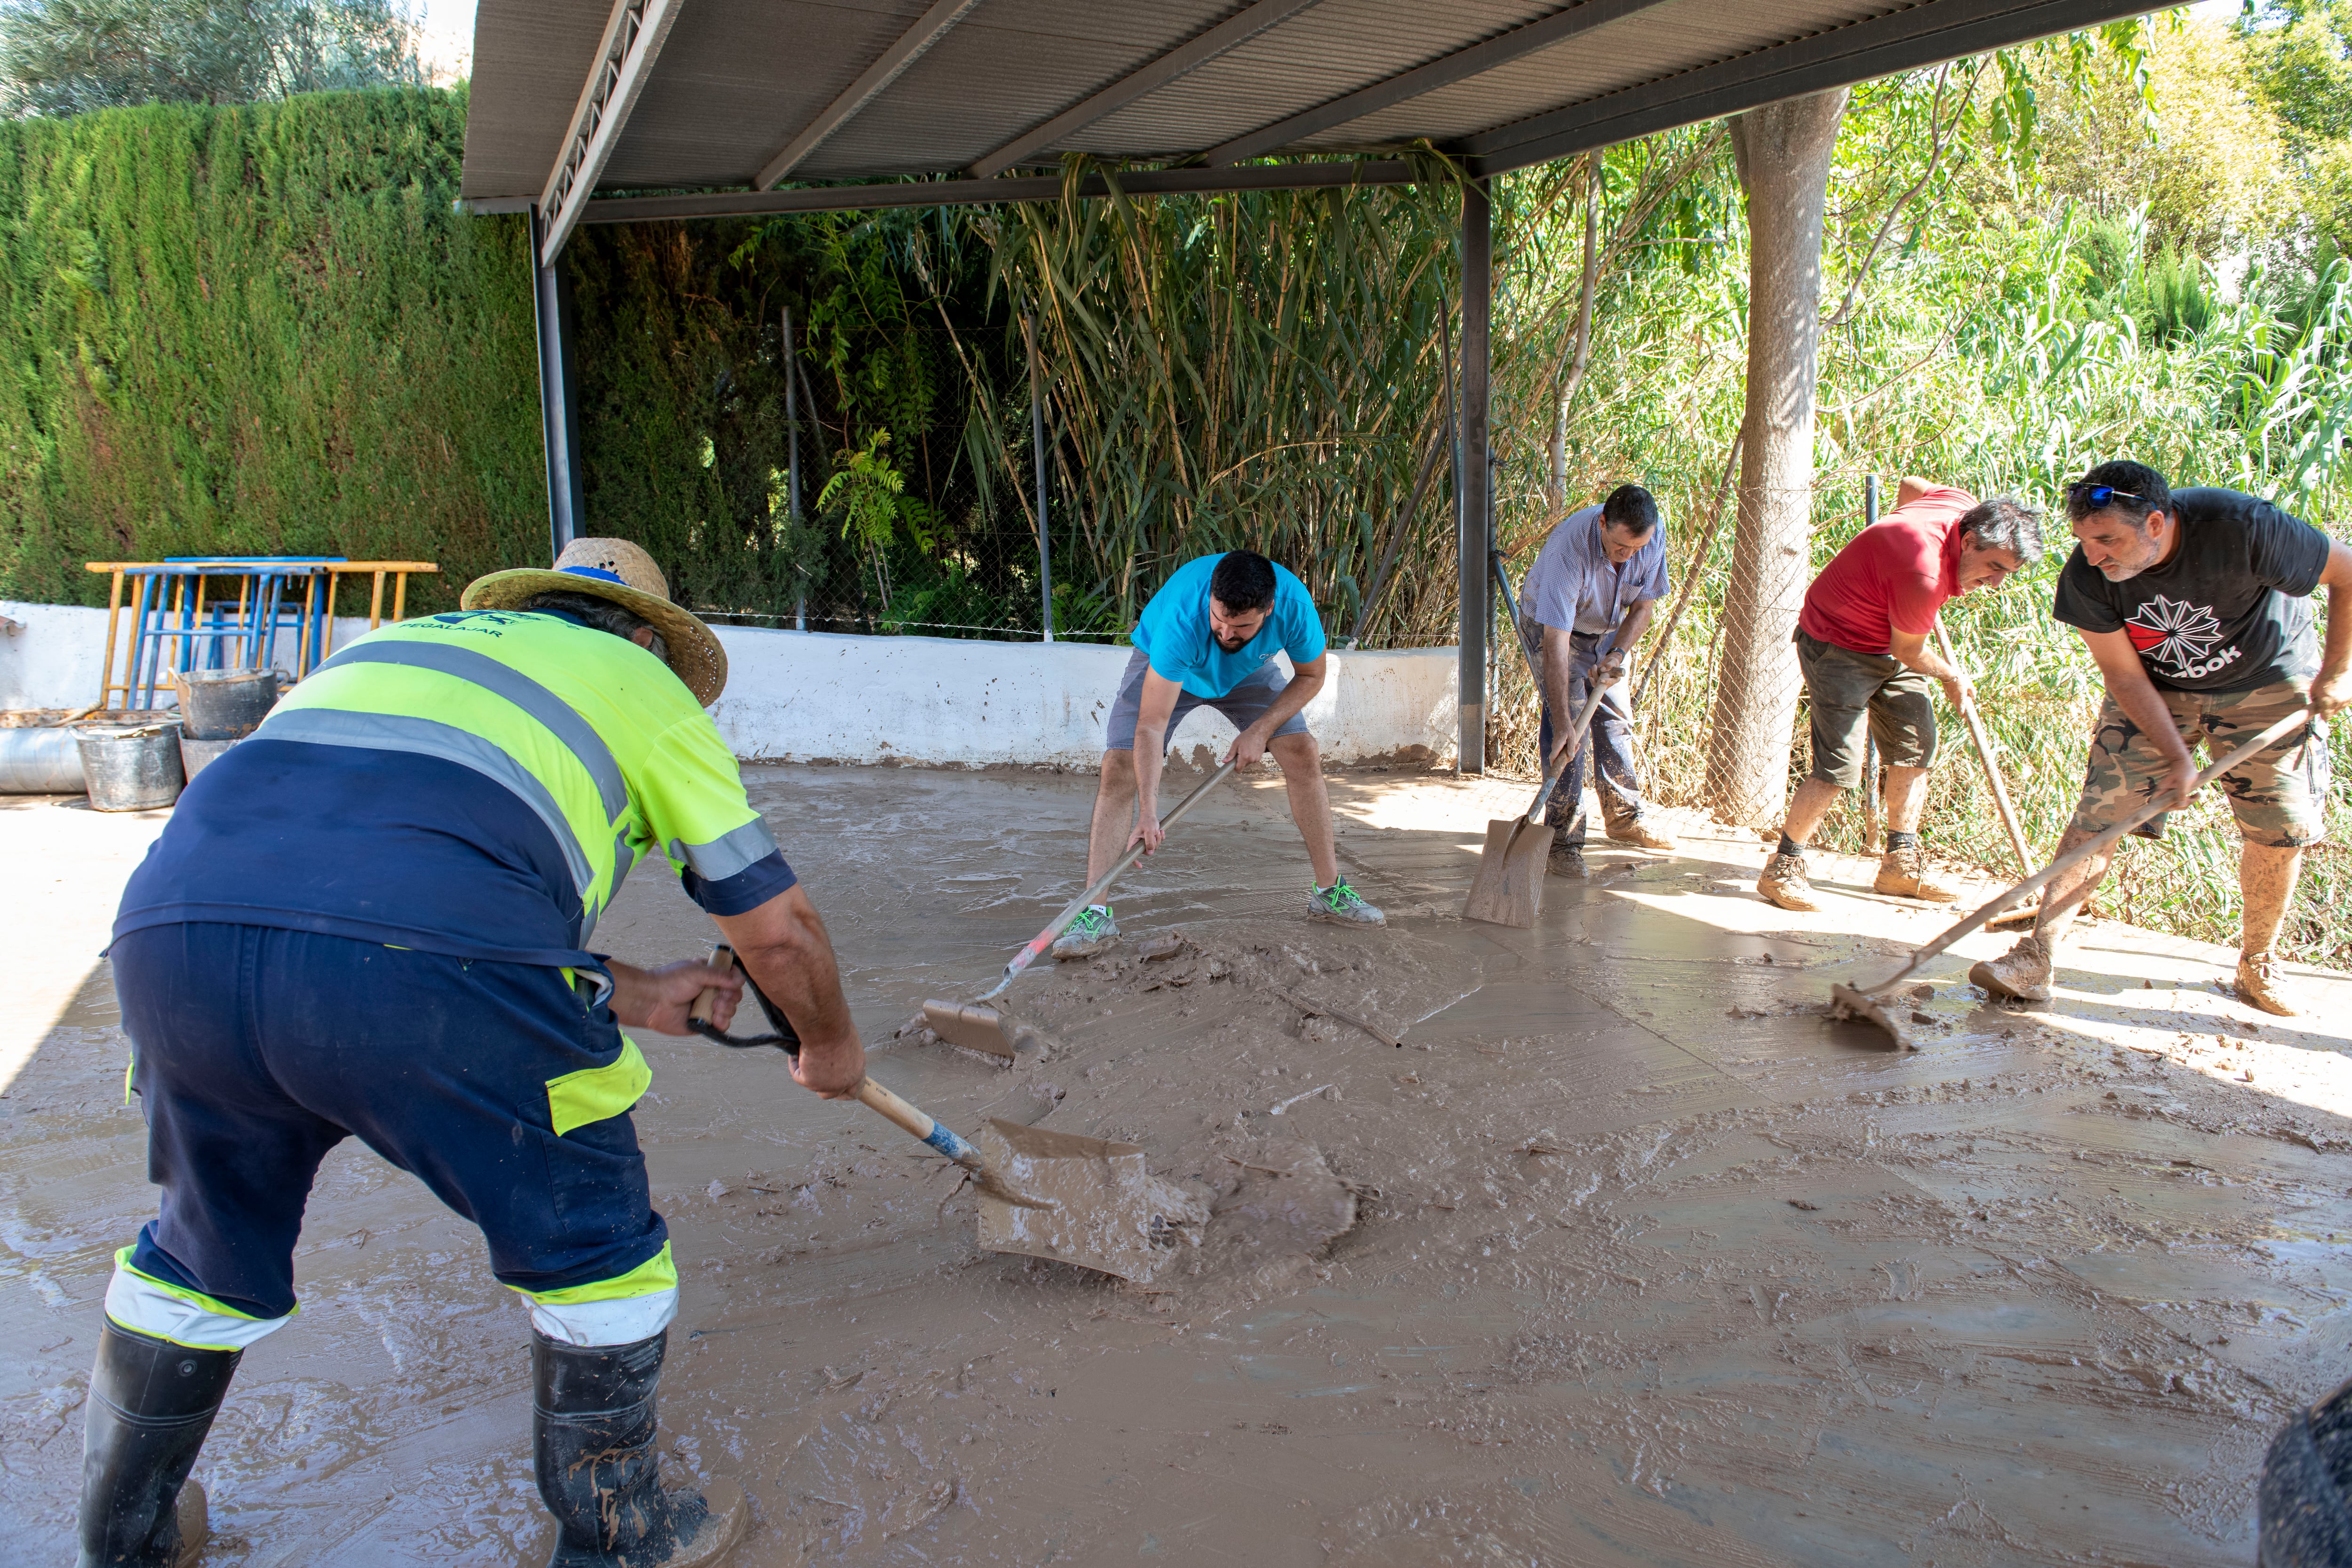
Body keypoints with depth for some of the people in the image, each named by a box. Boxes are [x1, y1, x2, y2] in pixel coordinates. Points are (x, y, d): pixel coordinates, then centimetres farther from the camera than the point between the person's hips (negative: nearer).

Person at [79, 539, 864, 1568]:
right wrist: (830, 1044, 40)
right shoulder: (647, 689, 22)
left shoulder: (413, 641, 37)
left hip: (175, 924, 6)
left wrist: (628, 996, 44)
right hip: (426, 974, -5)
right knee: (591, 1248, 19)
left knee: (209, 1247, 31)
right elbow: (776, 923, 20)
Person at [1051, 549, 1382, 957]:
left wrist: (1261, 729, -23)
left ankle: (1329, 892, 6)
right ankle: (1096, 914, -18)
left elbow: (1311, 676, -12)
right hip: (1163, 665, -3)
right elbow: (1152, 725, -43)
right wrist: (1147, 813, -49)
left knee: (1304, 755, -9)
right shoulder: (1182, 617, -44)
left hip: (1248, 669, 3)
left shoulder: (1293, 602, -34)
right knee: (1119, 767, -19)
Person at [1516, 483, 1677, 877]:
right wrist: (1562, 722, -44)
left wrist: (1617, 654, -27)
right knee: (1569, 728, -15)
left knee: (1616, 721, 9)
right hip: (1553, 626, -5)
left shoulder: (1654, 538, -23)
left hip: (1609, 630, 5)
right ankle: (1564, 840, -12)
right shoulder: (1570, 547, -40)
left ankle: (1624, 818, 26)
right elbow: (1556, 641, -41)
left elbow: (1643, 607, -8)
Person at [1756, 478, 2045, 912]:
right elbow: (1909, 653, -18)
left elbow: (1911, 485, 14)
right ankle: (1781, 871, -4)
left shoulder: (1968, 508, -8)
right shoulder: (1923, 575, -35)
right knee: (1839, 768, -16)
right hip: (1837, 647, -10)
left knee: (1916, 747, 10)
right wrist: (1952, 677, 0)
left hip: (1889, 644, 10)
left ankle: (1900, 865, 20)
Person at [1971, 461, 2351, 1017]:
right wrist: (2178, 757, -20)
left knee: (2280, 830, 0)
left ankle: (2257, 963, 22)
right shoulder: (2087, 577, -26)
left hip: (2267, 684, 0)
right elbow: (2124, 675, -16)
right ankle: (2035, 959, -14)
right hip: (2155, 691, 1)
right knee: (2098, 814, -11)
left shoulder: (2242, 528, -33)